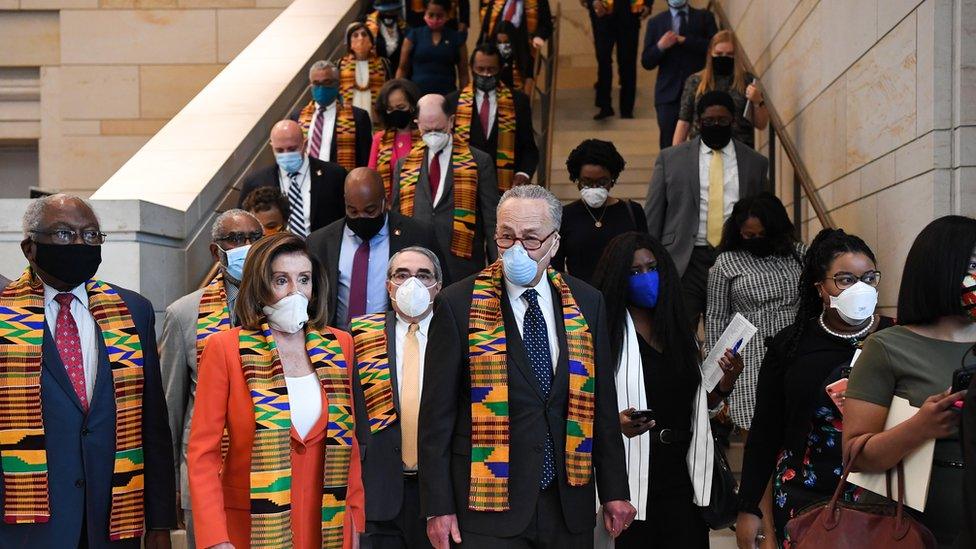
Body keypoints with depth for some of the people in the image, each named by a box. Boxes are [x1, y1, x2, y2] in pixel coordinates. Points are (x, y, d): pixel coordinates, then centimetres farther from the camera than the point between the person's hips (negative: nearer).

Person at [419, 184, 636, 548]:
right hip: (490, 505, -3)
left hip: (569, 503, 3)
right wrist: (438, 507, -7)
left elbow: (603, 405, 10)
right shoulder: (458, 304, -5)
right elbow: (437, 414, -5)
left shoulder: (587, 303, 5)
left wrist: (614, 491, 9)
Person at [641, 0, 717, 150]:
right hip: (669, 92, 1)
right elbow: (646, 62, 8)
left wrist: (684, 40, -12)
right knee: (669, 145, -2)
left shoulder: (704, 17, 9)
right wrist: (660, 46, -11)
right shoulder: (655, 22, 12)